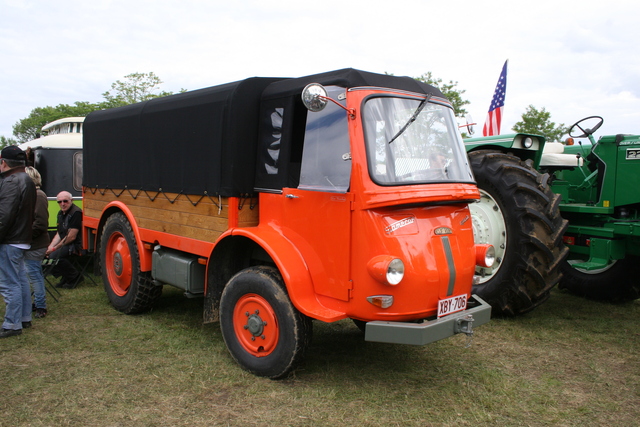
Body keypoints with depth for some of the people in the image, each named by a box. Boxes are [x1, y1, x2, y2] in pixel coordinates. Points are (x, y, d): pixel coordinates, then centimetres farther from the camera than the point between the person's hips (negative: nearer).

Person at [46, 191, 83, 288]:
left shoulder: (76, 213, -16)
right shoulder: (61, 213, 15)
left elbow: (72, 237, -19)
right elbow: (59, 234, 17)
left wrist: (55, 248, -14)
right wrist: (50, 247, 0)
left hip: (76, 244, -10)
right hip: (64, 243, 10)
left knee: (54, 256, -26)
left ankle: (75, 277, -8)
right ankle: (65, 277, 9)